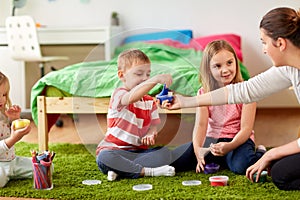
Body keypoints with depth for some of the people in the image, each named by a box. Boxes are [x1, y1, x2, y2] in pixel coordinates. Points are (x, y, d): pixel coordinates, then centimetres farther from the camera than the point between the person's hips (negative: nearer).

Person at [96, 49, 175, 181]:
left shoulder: (150, 102, 12)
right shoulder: (118, 95, -11)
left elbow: (153, 125, 9)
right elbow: (132, 97, -35)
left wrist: (150, 135, -18)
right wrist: (156, 79, -47)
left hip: (139, 151, 6)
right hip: (115, 150, -5)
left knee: (165, 153, -19)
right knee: (104, 158, -37)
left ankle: (119, 170, -25)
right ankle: (147, 171, -32)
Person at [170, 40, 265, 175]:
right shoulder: (204, 93, 2)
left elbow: (246, 128, -13)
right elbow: (200, 124, -9)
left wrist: (230, 146, -33)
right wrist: (197, 149, -28)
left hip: (238, 139, -4)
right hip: (212, 139, 4)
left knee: (241, 166, -38)